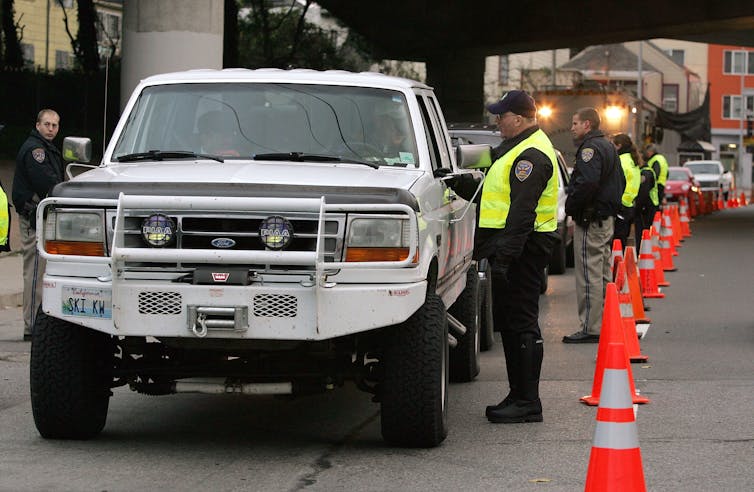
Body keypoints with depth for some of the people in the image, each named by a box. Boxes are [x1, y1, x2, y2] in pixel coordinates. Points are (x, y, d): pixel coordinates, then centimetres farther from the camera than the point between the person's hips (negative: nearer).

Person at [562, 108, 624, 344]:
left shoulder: (590, 148, -15)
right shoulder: (608, 146, 19)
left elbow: (587, 182, -29)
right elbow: (620, 182, 25)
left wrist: (570, 206, -17)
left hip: (590, 220, -11)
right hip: (607, 217, 11)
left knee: (589, 276, -9)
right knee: (603, 275, 15)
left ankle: (591, 328, -9)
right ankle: (605, 324, 21)